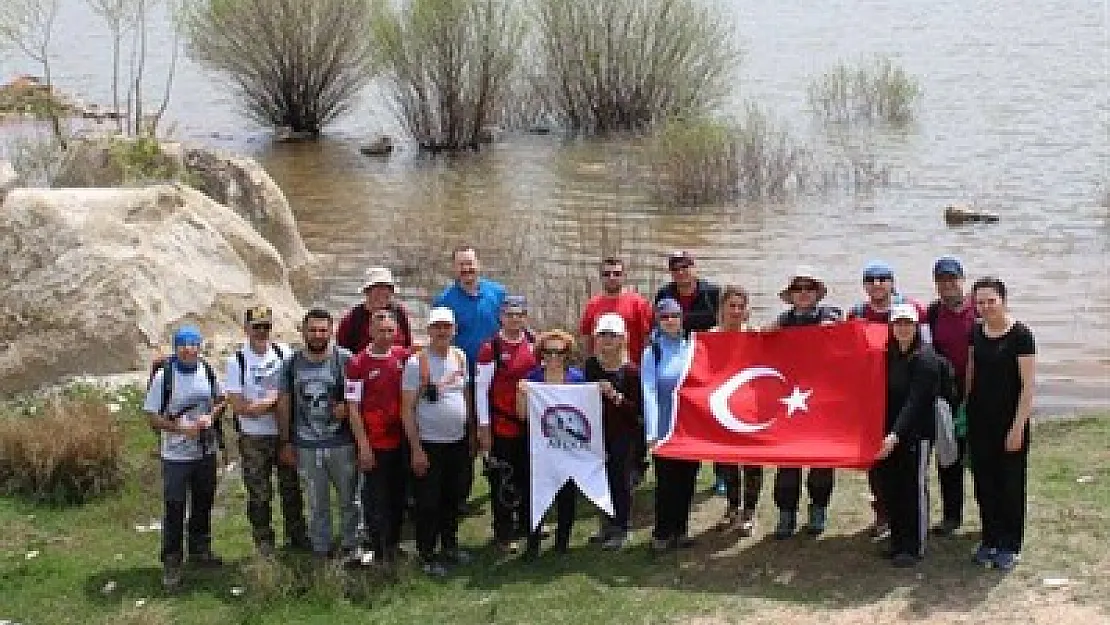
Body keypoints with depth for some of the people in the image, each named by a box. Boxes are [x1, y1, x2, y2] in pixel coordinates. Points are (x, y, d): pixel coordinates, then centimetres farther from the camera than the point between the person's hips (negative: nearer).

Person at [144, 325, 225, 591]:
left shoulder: (206, 371, -1)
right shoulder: (164, 376, -15)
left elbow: (219, 399, 13)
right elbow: (152, 416, -12)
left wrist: (211, 416, -7)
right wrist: (182, 428, -22)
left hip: (206, 451, 5)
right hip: (176, 455, -5)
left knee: (204, 503, 19)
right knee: (174, 509, -2)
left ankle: (200, 549, 38)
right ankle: (171, 563, 9)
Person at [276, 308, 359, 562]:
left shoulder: (345, 359, -6)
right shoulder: (292, 363, 2)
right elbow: (284, 404, 8)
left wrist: (347, 407, -19)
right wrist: (286, 442, 7)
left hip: (342, 444, -2)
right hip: (306, 446, 2)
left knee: (349, 498, 9)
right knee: (316, 503, 12)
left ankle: (350, 546, 23)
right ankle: (321, 549, 25)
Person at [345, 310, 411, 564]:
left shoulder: (405, 356, 3)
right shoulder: (358, 363, -9)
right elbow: (353, 407, -9)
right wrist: (363, 445, -12)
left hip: (401, 440, 4)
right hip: (374, 444, -4)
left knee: (398, 495, 14)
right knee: (376, 498, 3)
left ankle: (394, 542, 30)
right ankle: (380, 551, 14)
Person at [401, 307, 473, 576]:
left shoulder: (460, 357, 4)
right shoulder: (416, 363, -13)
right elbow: (407, 409, -12)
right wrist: (416, 448, -14)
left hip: (459, 442, 6)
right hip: (429, 444, -6)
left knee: (455, 498, 16)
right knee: (428, 503, 2)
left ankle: (449, 544, 33)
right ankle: (426, 554, 14)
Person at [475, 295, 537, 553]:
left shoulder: (534, 343, 3)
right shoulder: (491, 348, -12)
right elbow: (481, 388, -10)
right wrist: (484, 426, -11)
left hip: (530, 423, 5)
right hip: (502, 425, -5)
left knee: (528, 474, 16)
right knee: (503, 479, 2)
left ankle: (525, 524, 32)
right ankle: (503, 533, 13)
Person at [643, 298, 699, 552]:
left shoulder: (691, 348, 5)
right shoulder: (652, 352, -3)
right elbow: (649, 393, -8)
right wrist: (651, 432, -15)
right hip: (665, 428, -3)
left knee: (687, 478, 8)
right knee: (666, 481, -1)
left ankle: (680, 530, 20)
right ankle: (662, 533, 9)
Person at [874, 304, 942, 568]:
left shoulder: (925, 358, -13)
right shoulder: (889, 355, 8)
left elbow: (915, 400, -21)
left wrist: (896, 434, -29)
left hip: (915, 432, -6)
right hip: (889, 431, 6)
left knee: (914, 488, 0)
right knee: (889, 487, 9)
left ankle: (914, 546, 9)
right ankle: (897, 541, 21)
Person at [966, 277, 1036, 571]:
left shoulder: (1020, 335, -13)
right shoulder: (976, 333, 4)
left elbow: (1028, 385, -13)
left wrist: (1018, 427, -15)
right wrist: (965, 410, 8)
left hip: (1010, 422, -5)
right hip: (980, 420, 5)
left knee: (1010, 483, 5)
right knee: (984, 481, 10)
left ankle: (1010, 546, 16)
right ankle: (990, 540, 23)